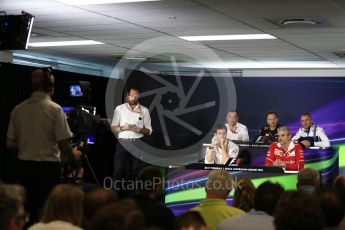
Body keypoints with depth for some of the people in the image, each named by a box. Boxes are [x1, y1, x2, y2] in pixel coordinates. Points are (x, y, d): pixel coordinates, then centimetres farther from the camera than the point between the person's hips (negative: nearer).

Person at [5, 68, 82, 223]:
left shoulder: (18, 109, 2)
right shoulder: (55, 110, -11)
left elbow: (10, 144, 7)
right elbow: (63, 145, -13)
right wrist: (73, 156, 8)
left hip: (24, 166, 5)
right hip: (47, 167, -5)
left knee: (26, 211, 14)